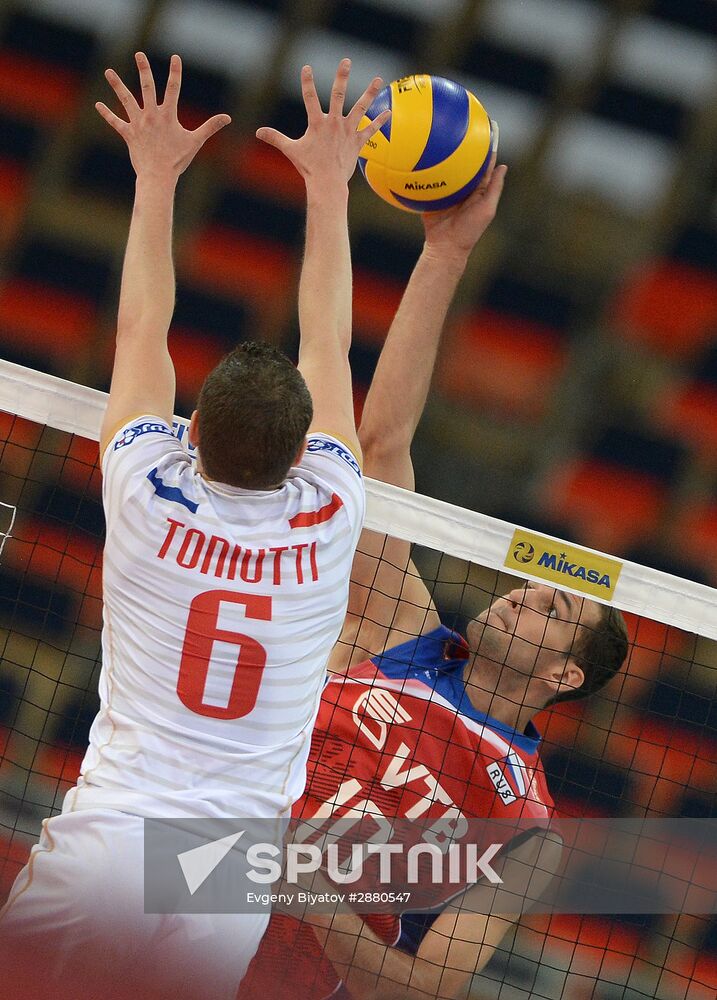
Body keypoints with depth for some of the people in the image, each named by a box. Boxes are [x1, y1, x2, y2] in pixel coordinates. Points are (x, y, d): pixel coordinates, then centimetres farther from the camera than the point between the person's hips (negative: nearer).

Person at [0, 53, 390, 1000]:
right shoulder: (329, 522, 1)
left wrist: (157, 176, 24)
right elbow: (329, 345, 16)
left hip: (103, 846, -1)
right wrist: (329, 184, 26)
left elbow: (141, 330, 14)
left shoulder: (152, 503, -3)